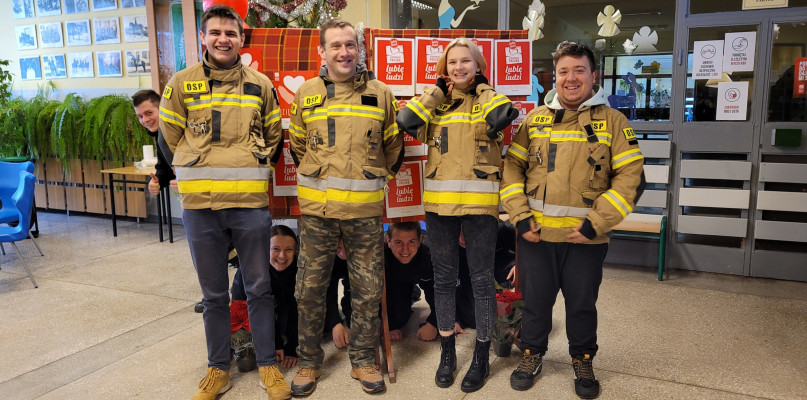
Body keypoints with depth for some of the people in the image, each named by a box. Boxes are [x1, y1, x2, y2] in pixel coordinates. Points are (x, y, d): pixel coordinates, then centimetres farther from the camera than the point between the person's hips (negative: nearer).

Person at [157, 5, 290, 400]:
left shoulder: (260, 84, 7)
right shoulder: (181, 84, 4)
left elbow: (273, 136, 17)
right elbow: (172, 137, 12)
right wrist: (203, 171, 11)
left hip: (250, 203, 0)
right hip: (199, 204, 0)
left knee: (259, 289, 8)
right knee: (213, 293, 11)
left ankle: (267, 365, 23)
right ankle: (218, 368, 27)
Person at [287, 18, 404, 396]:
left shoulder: (380, 94, 4)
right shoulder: (305, 94, 5)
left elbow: (393, 147, 14)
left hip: (365, 209, 0)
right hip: (317, 208, 0)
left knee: (367, 290, 8)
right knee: (310, 288, 7)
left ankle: (363, 360, 25)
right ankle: (309, 361, 25)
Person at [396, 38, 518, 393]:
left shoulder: (486, 101, 4)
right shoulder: (435, 103, 10)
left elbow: (505, 115, -20)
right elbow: (406, 121, -10)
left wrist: (480, 86, -4)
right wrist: (439, 90, -2)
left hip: (479, 203, -2)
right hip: (439, 203, 3)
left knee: (481, 279, 5)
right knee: (444, 279, 11)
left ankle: (481, 358, 21)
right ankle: (447, 353, 27)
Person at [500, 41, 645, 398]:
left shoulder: (612, 121, -1)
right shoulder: (535, 119, 5)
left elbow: (631, 177, -6)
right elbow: (512, 166, 4)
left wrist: (596, 223, -14)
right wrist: (520, 217, -7)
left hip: (585, 237, -1)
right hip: (535, 234, 2)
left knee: (582, 303, 14)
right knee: (535, 299, 14)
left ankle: (583, 361, 37)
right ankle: (532, 354, 37)